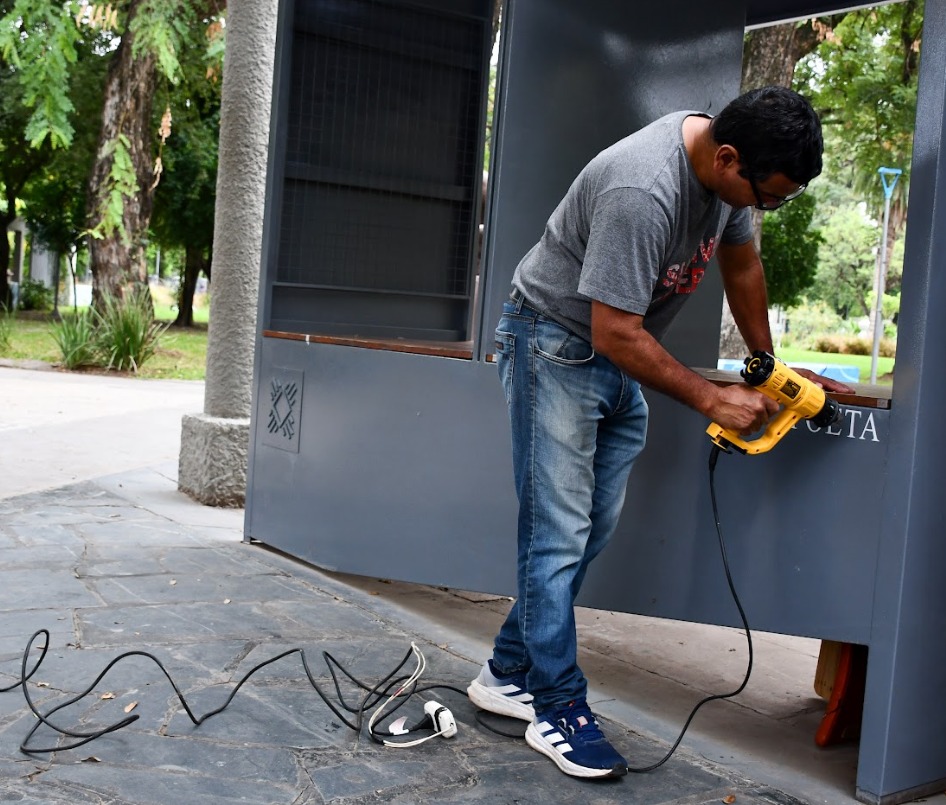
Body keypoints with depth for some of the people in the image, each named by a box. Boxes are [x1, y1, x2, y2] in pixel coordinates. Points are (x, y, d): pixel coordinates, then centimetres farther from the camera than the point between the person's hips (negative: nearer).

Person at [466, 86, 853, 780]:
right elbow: (616, 334, -28)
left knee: (596, 527, 7)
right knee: (560, 532, -9)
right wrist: (710, 399, -20)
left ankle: (509, 674, 18)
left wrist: (767, 365, 19)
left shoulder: (729, 163, -4)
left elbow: (741, 261, 13)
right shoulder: (641, 192, -32)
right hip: (557, 345, -9)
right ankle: (559, 708, 1)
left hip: (620, 355, 9)